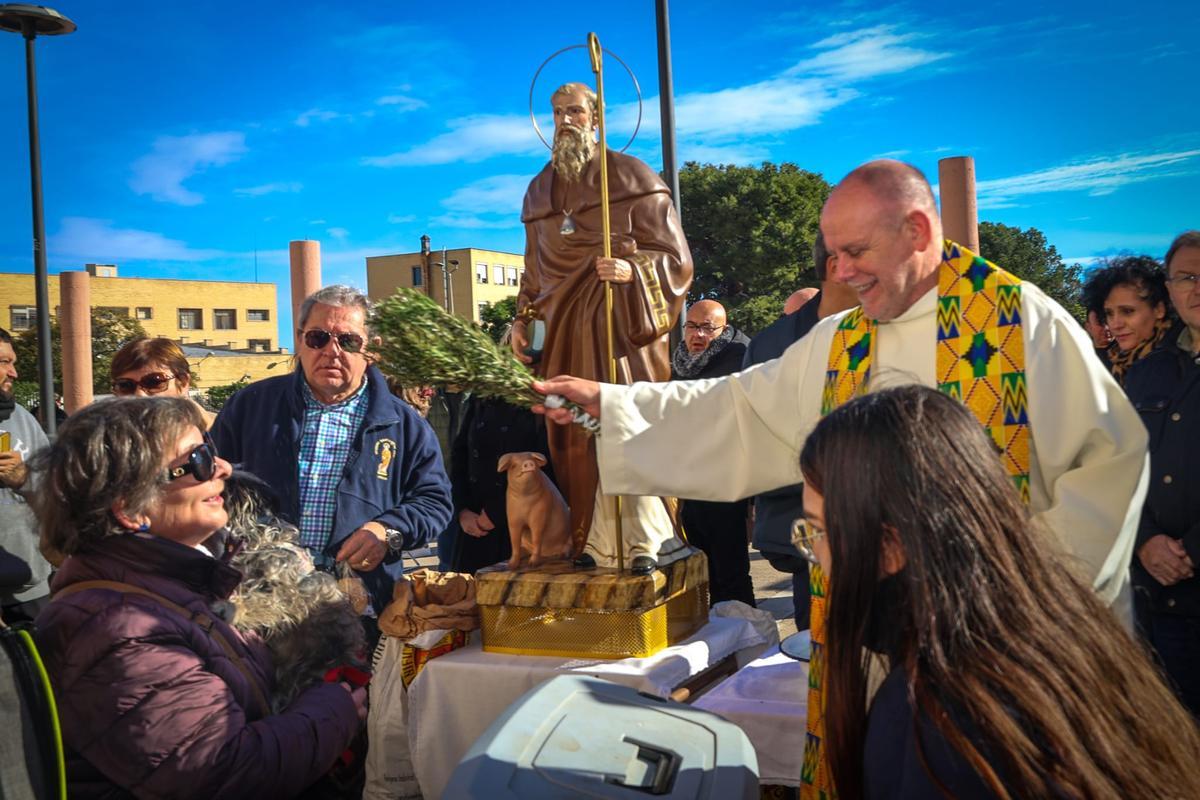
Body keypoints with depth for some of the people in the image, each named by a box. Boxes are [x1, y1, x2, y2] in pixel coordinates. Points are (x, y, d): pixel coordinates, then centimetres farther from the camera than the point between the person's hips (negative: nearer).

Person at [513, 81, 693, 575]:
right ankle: (599, 543, 9)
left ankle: (640, 540, -4)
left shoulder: (631, 177, 1)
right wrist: (523, 319, 15)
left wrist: (632, 270, -21)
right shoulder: (539, 190, 18)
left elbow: (674, 255, -3)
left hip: (621, 321, -5)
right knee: (577, 434, 2)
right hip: (564, 329, 5)